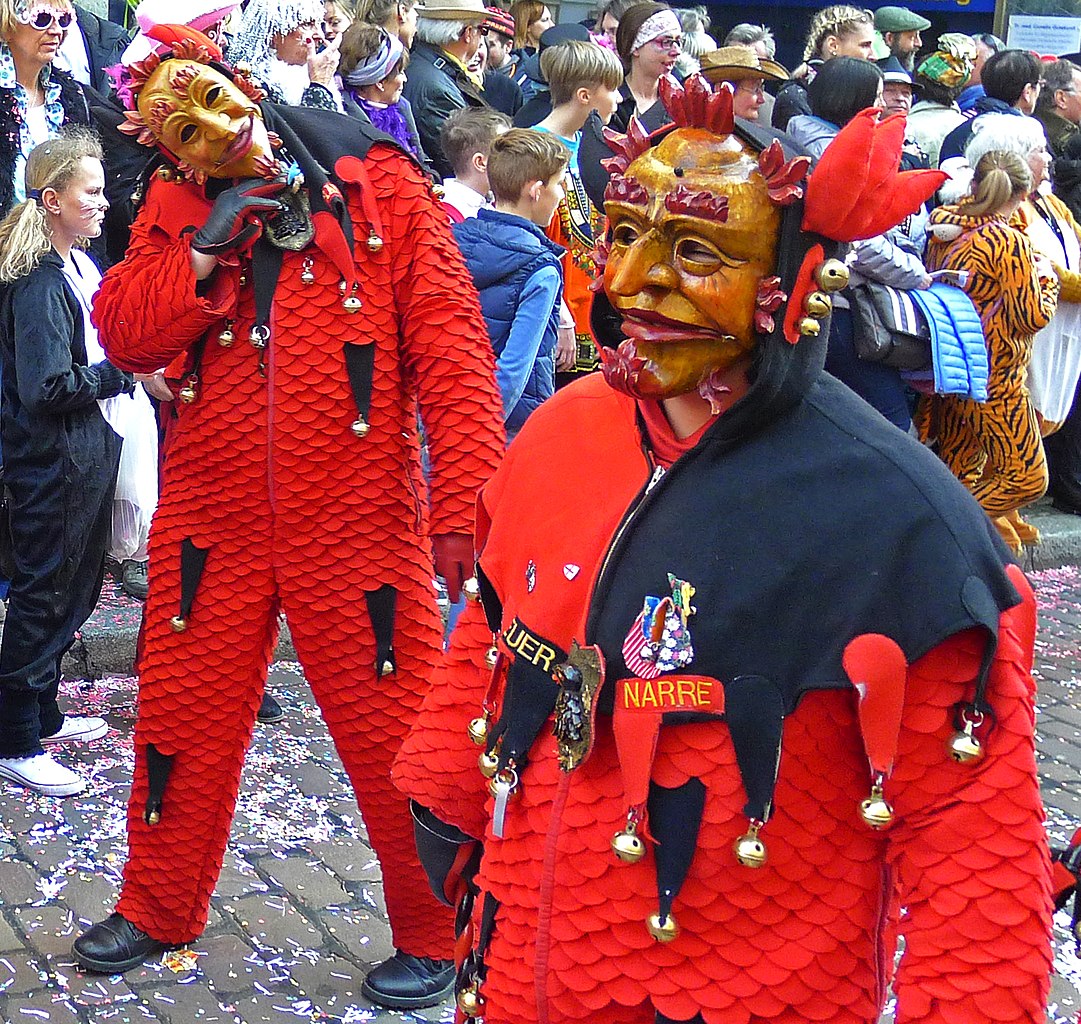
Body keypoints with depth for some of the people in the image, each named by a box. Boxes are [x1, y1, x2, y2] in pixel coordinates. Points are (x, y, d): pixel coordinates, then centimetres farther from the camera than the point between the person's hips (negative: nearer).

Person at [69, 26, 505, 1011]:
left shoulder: (379, 186, -5)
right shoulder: (175, 211, 8)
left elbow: (449, 343, -10)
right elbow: (123, 334, -2)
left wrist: (464, 503, -17)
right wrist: (210, 246, -14)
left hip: (361, 521, -4)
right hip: (212, 520, 4)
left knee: (398, 737, 3)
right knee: (183, 714, 16)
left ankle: (432, 938, 22)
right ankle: (158, 910, 37)